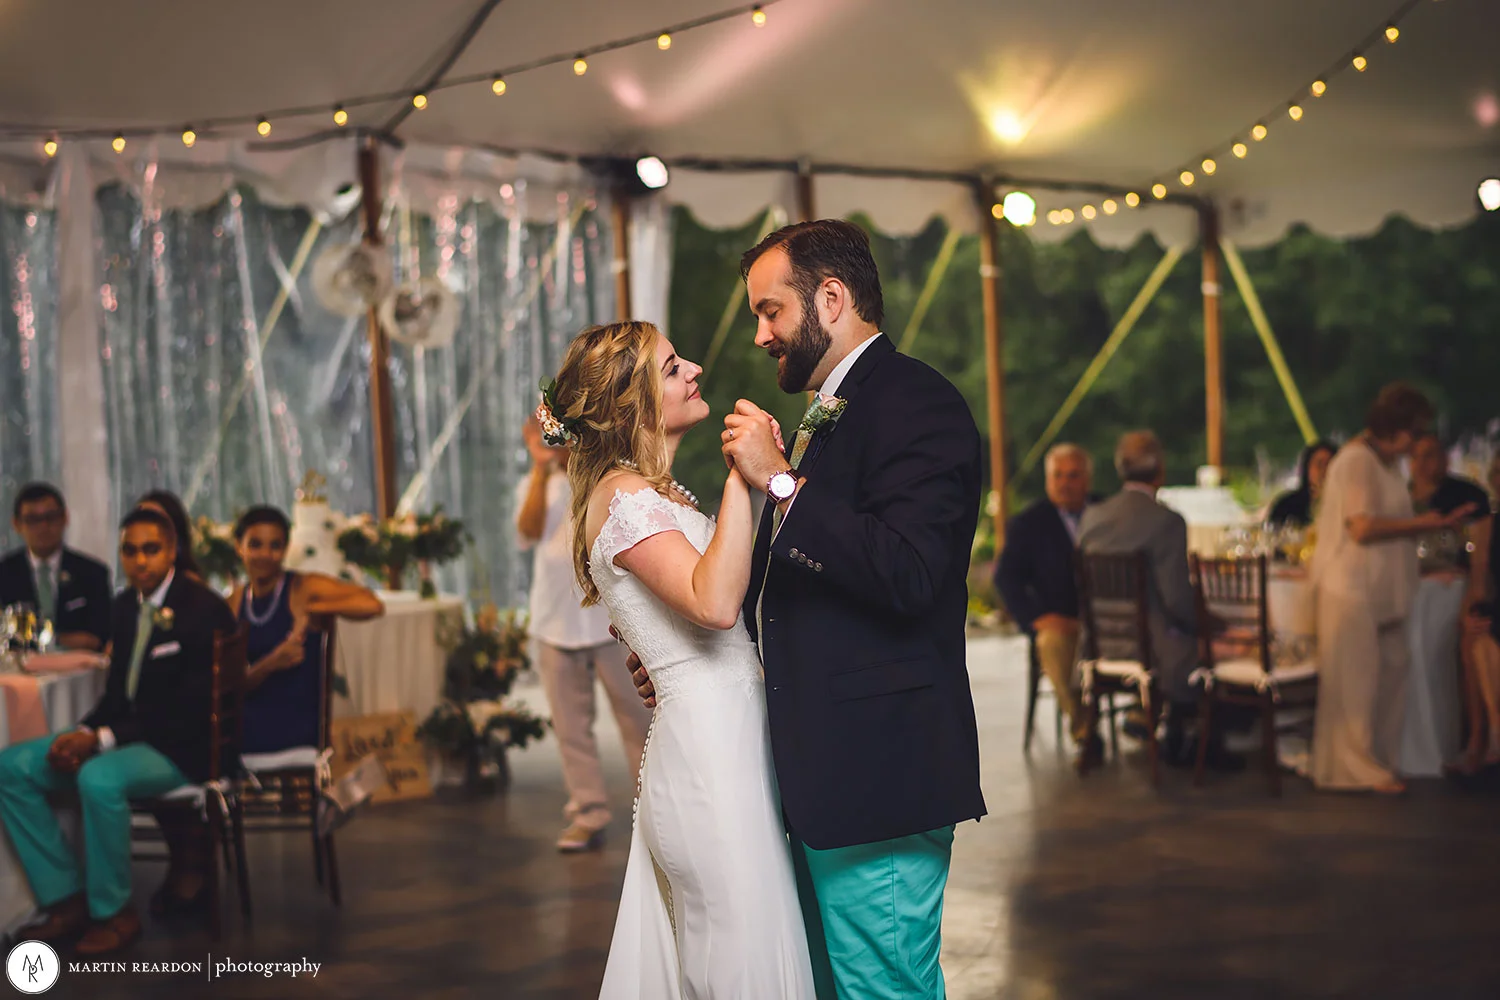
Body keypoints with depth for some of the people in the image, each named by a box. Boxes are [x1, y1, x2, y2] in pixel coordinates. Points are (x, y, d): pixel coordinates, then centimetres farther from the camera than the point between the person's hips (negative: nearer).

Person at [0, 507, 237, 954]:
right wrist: (85, 732, -5)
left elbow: (191, 707, -20)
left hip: (182, 745, -8)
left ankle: (113, 911, -14)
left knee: (99, 779, -36)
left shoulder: (204, 609, -15)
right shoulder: (127, 604, 9)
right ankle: (67, 897, 1)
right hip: (126, 731, 9)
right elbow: (118, 687, 16)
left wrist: (104, 738, -23)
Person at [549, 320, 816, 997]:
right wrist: (740, 476, -26)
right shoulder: (624, 497, -13)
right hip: (709, 754, -9)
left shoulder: (659, 495, 17)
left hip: (730, 742, 9)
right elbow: (715, 604, -28)